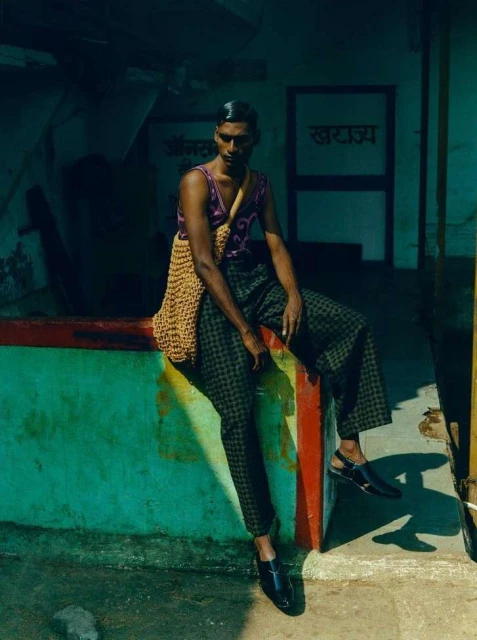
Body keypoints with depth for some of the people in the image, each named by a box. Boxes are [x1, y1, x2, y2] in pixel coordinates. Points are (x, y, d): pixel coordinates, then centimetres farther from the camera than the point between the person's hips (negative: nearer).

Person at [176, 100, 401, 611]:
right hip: (212, 296, -6)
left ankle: (348, 453, -7)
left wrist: (294, 296, -14)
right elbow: (204, 263, -18)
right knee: (238, 414, -20)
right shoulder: (196, 182, -10)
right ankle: (263, 547, -14)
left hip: (256, 283, 7)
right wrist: (246, 333, -21)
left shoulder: (259, 184, 11)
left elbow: (276, 244, 7)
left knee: (353, 327, -11)